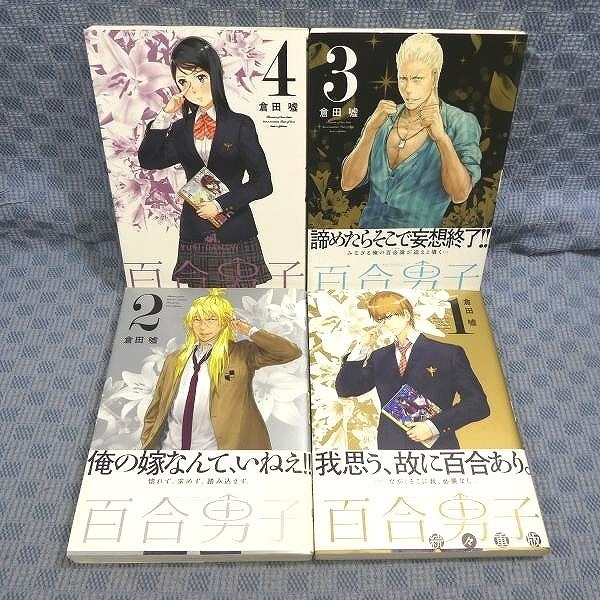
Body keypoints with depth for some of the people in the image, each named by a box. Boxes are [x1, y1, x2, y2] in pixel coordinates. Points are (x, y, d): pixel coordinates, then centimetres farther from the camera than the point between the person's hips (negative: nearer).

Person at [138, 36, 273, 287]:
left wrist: (221, 204, -12)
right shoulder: (181, 129, 9)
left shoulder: (240, 125, -3)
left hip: (234, 232, -3)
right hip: (195, 234, 4)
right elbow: (148, 160, 2)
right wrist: (165, 117, -4)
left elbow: (262, 183, -6)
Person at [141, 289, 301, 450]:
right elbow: (155, 409, 12)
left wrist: (250, 331, -10)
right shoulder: (174, 360, 7)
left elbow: (291, 352, -16)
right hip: (170, 445, 3)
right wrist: (146, 444, 5)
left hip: (213, 447, -3)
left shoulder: (242, 354, -4)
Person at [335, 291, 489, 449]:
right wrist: (362, 348, 3)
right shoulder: (379, 358, 15)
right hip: (390, 445, 4)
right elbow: (344, 389, 12)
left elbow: (478, 404, 1)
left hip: (437, 445, -4)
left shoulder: (449, 354, 4)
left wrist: (435, 425, -10)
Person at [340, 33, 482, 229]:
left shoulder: (460, 123, -1)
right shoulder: (384, 119, 8)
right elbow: (348, 183, -2)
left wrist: (442, 138, -22)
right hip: (368, 223, 3)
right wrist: (371, 128, -12)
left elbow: (459, 195, -12)